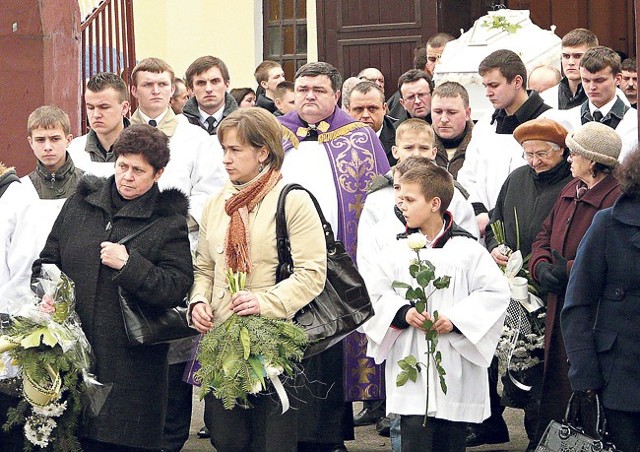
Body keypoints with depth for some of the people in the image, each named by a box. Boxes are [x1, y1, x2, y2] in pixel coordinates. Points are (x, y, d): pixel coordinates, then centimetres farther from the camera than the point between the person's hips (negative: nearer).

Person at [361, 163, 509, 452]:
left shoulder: (467, 249, 0)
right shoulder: (394, 249, 5)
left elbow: (495, 292, -3)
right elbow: (374, 292, 2)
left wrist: (456, 319, -14)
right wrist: (403, 312, -16)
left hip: (456, 365, 0)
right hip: (411, 363, 0)